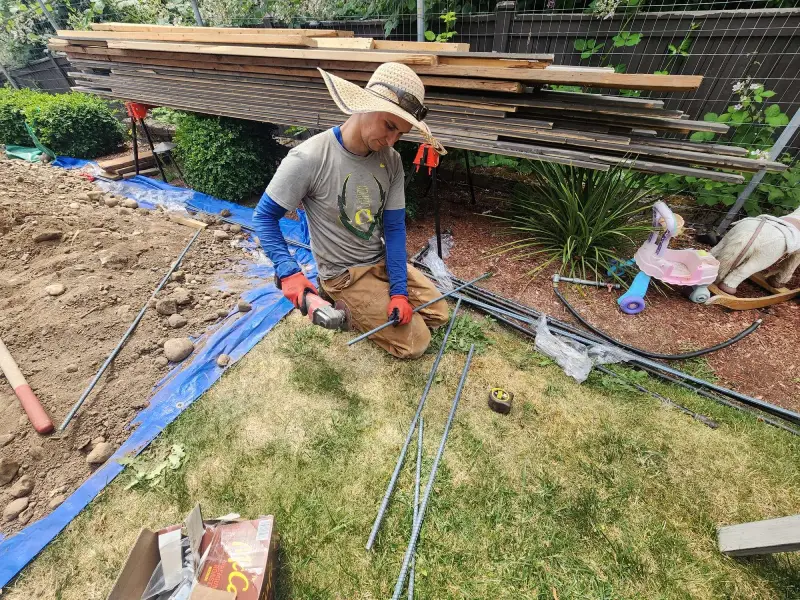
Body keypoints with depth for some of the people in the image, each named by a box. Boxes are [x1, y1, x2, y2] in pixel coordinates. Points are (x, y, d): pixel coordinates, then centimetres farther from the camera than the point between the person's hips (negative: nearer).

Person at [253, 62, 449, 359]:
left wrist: (399, 290, -14)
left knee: (439, 315, 11)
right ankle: (343, 306, 9)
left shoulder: (392, 161, -8)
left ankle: (362, 305, 19)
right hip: (344, 275, -6)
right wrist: (289, 272, -27)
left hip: (383, 261, 6)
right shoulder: (309, 158, -23)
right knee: (415, 342, -7)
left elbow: (394, 227, -6)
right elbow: (264, 217, -13)